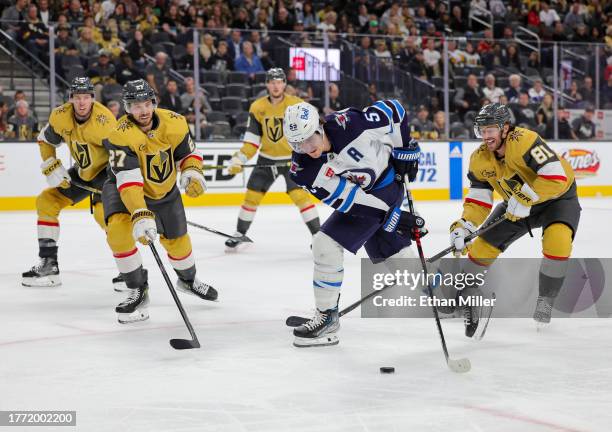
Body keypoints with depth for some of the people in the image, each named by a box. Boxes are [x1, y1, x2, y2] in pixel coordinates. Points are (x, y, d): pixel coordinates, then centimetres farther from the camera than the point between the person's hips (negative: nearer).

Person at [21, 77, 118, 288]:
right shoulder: (60, 116, -12)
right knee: (46, 201, 3)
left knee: (104, 213, -29)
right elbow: (45, 140, 5)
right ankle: (48, 265, 10)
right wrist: (52, 168, -6)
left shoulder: (104, 121, -29)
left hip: (106, 170, -7)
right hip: (81, 172, 7)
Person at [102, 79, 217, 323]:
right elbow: (128, 181, -40)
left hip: (165, 189, 4)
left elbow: (188, 152, 0)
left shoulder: (174, 123, -18)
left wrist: (192, 172, -23)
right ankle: (138, 289, -10)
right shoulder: (121, 135, -32)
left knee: (177, 239, 11)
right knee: (118, 230, -28)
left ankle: (188, 280, 46)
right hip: (124, 188, -4)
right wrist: (140, 216, -50)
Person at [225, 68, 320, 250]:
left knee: (300, 195, -16)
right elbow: (252, 140, 0)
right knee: (252, 195, 4)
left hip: (292, 159, -3)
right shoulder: (257, 108, -4)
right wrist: (239, 159, -12)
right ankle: (239, 234, 21)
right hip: (267, 159, 3)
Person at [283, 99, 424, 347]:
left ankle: (327, 316, -7)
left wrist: (404, 150, -8)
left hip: (387, 184, -4)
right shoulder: (302, 170, -21)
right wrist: (391, 215, -23)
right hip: (358, 199, 4)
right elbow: (346, 200, -20)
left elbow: (393, 111, -12)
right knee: (392, 252, 17)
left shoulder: (349, 123, -30)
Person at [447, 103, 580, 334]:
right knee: (484, 244, 0)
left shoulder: (523, 141, -33)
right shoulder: (480, 159, -12)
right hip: (516, 205, 6)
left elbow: (557, 177, -39)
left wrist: (525, 198, -40)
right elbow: (478, 200, -8)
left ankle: (545, 300, -11)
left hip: (558, 197, -6)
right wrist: (462, 227, -23)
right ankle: (463, 295, 22)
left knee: (557, 240, -31)